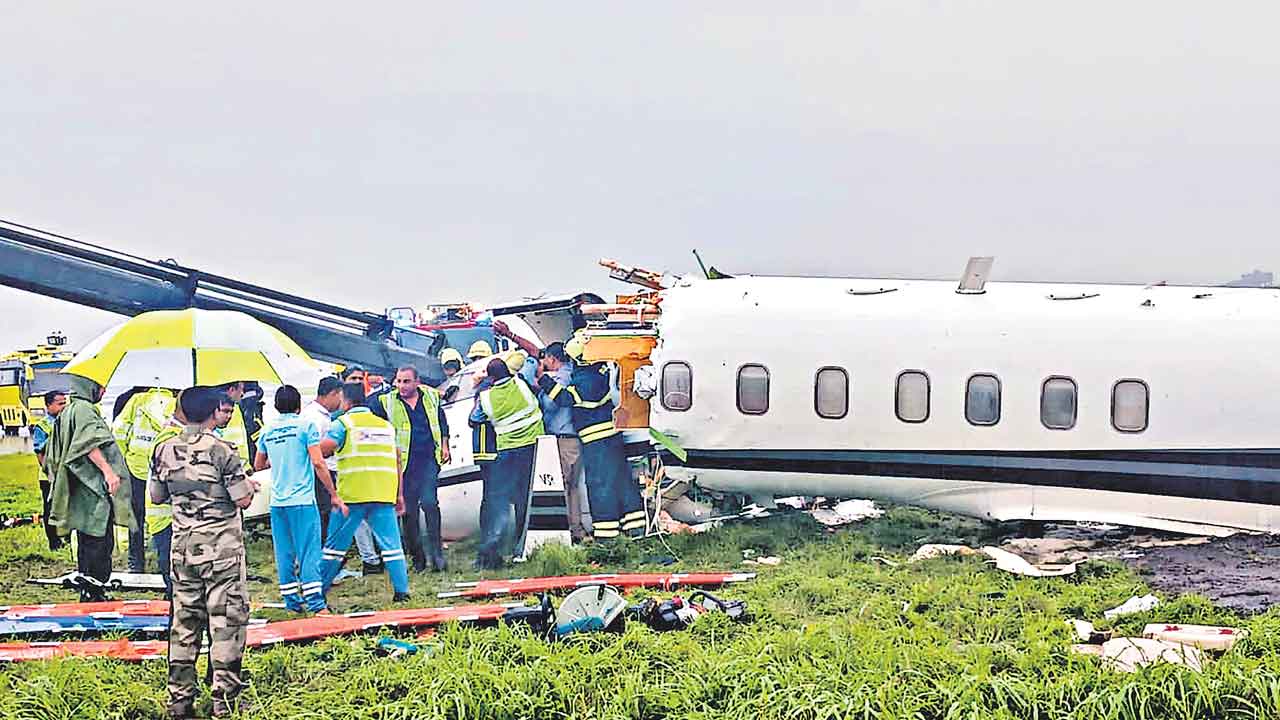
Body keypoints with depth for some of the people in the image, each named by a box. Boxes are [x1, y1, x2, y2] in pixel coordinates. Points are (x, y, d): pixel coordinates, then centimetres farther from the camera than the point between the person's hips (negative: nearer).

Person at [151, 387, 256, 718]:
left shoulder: (165, 450, 3)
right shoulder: (221, 450, -13)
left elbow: (156, 496, 12)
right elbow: (243, 500, -13)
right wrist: (249, 485, 7)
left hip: (183, 548, 5)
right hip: (222, 548, -5)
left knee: (183, 620, 11)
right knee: (227, 619, 0)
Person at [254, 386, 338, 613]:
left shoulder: (267, 431, 10)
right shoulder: (306, 425, -5)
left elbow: (258, 465, 23)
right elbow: (318, 462, -11)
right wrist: (334, 495, -5)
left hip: (277, 502, 5)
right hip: (302, 500, -5)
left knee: (284, 553, 10)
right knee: (309, 551, -5)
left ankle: (292, 601, 12)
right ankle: (315, 603, -10)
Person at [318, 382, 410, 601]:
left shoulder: (343, 423, 2)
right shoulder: (386, 425, 18)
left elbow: (322, 450, -11)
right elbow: (397, 462, 17)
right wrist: (400, 496, 20)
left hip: (352, 494, -4)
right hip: (384, 496, 4)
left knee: (335, 545, 5)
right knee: (391, 544, 4)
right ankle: (402, 590, -2)